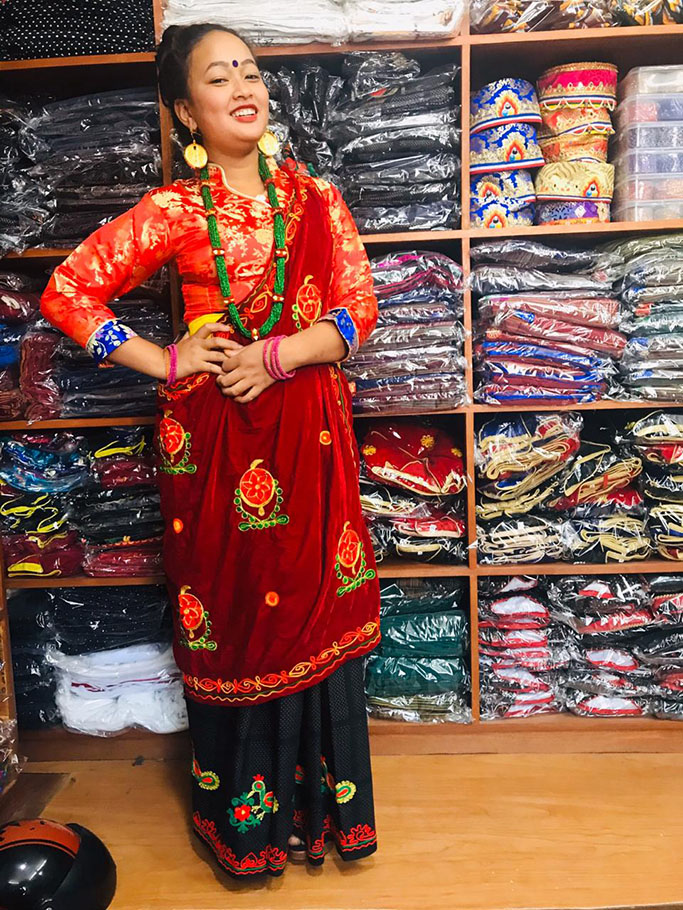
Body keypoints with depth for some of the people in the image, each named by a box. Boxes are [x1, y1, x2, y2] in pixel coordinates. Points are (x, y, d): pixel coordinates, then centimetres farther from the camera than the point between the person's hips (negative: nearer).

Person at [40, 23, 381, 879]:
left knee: (317, 613, 8)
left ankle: (322, 805, 31)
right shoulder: (172, 211, -1)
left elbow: (358, 308, 0)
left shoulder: (315, 197, 7)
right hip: (212, 440, -2)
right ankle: (243, 816, 30)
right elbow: (66, 291, -2)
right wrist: (166, 362, -8)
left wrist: (276, 356, -14)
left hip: (307, 434, 2)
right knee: (230, 623, 7)